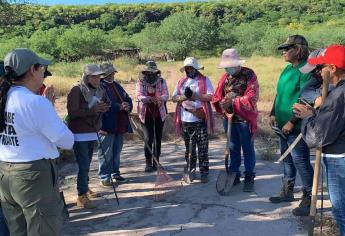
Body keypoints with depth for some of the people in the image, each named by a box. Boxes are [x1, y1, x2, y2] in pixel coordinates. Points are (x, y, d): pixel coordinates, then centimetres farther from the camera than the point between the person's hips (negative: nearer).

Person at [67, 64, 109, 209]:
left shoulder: (99, 91, 8)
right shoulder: (76, 91, -13)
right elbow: (72, 112, -21)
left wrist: (103, 109, -4)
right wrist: (93, 110, -27)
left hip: (92, 133, 6)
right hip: (79, 134, -6)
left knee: (87, 164, 15)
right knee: (83, 165, -7)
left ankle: (85, 189, 29)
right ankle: (81, 197, 2)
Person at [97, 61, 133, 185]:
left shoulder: (116, 85, 17)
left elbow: (127, 99, 15)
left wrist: (128, 105, -8)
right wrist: (119, 106, -25)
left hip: (120, 125, 8)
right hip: (107, 126, -7)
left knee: (117, 151, 16)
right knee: (106, 153, 0)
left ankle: (115, 173, 29)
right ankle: (104, 177, 9)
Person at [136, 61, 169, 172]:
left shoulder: (161, 81, 4)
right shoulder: (140, 82, 0)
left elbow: (166, 95, -7)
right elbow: (139, 96, -13)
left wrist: (160, 98, -30)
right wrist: (150, 99, -32)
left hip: (159, 114, 2)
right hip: (146, 114, -2)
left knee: (158, 138, 7)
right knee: (148, 139, -8)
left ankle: (156, 162, 19)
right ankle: (148, 163, 3)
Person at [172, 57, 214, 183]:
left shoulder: (204, 80, 2)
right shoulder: (181, 82, 15)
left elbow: (210, 96, -9)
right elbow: (174, 97, 9)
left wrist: (194, 95, -17)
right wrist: (184, 96, -12)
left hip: (201, 120, -4)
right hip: (185, 120, 4)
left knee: (203, 148, -1)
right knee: (189, 148, 11)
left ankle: (204, 172, 6)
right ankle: (191, 171, 22)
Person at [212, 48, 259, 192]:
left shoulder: (249, 75, -9)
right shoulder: (225, 77, 8)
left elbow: (251, 98, -19)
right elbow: (216, 97, 7)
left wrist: (232, 102, -20)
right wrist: (223, 105, -13)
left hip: (245, 119, -5)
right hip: (228, 118, 5)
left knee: (248, 149, 4)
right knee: (233, 148, 15)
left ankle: (249, 178, 16)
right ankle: (234, 174, 27)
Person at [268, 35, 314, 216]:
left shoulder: (306, 70, -16)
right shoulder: (288, 69, 11)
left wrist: (292, 122, -21)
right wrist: (273, 114, 10)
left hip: (296, 127, -9)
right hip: (283, 125, 9)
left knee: (301, 162, -2)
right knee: (287, 159, 18)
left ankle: (309, 199, 12)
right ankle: (287, 191, 33)